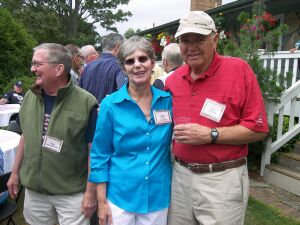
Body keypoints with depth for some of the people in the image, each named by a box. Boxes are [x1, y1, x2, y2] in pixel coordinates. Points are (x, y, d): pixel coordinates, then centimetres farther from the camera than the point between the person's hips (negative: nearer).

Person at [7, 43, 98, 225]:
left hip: (72, 194, -5)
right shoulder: (30, 97, -1)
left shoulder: (85, 102, -18)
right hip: (33, 189, 5)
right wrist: (15, 172, 13)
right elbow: (26, 136, 11)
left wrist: (91, 192, -13)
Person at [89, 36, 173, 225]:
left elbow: (174, 142, 8)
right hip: (120, 197, -2)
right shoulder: (110, 104, -10)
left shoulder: (168, 100, -4)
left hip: (159, 197, 2)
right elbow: (100, 155, -5)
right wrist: (102, 201, -5)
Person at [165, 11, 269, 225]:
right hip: (180, 175, 5)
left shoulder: (239, 69, -10)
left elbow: (258, 128, -12)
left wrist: (210, 135, -19)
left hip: (223, 179, -4)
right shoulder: (172, 80, 4)